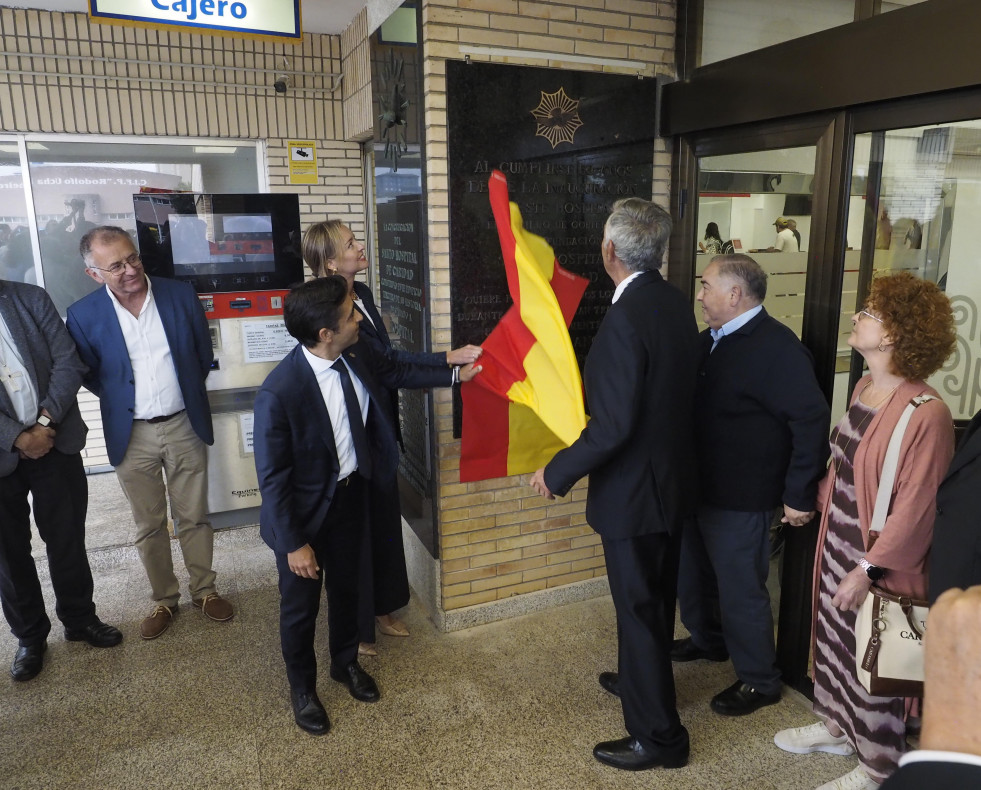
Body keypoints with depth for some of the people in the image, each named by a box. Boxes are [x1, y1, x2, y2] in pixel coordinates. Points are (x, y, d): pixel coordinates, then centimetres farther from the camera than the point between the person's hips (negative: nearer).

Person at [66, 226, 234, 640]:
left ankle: (204, 591, 30)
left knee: (194, 517, 12)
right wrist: (122, 402, 8)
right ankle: (164, 600, 31)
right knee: (148, 526, 13)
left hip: (184, 425, 0)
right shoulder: (83, 314, -9)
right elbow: (87, 374, 5)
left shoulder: (180, 294, -7)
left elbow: (204, 352, 6)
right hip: (132, 435, 0)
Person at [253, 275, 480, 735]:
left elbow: (396, 373, 9)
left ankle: (346, 662, 51)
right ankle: (302, 686, 42)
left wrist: (454, 375, 10)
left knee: (347, 587, 24)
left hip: (351, 494, 6)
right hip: (304, 510, -6)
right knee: (301, 602, 16)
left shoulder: (356, 356, -14)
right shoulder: (279, 392, -32)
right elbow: (272, 477, -23)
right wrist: (294, 544, -18)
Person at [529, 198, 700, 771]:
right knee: (656, 599, 25)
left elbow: (613, 427, -27)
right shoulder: (677, 304, 1)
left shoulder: (626, 318, -26)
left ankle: (659, 735, 24)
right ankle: (644, 680, 48)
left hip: (635, 492, -9)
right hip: (674, 481, 9)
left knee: (639, 608, 7)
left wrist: (557, 473, -15)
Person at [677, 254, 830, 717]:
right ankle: (708, 640, 47)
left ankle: (759, 681, 27)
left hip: (740, 499, -8)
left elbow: (812, 419, -22)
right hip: (698, 487, 9)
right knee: (692, 574, 23)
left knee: (741, 590, 6)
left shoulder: (776, 347, -19)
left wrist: (798, 495, -19)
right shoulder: (711, 340, 7)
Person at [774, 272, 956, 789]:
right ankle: (837, 727, 45)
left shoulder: (926, 414, -25)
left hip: (879, 559, -8)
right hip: (836, 543, 8)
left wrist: (868, 569, -20)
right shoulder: (864, 387, 1)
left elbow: (915, 508, -22)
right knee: (833, 639, 22)